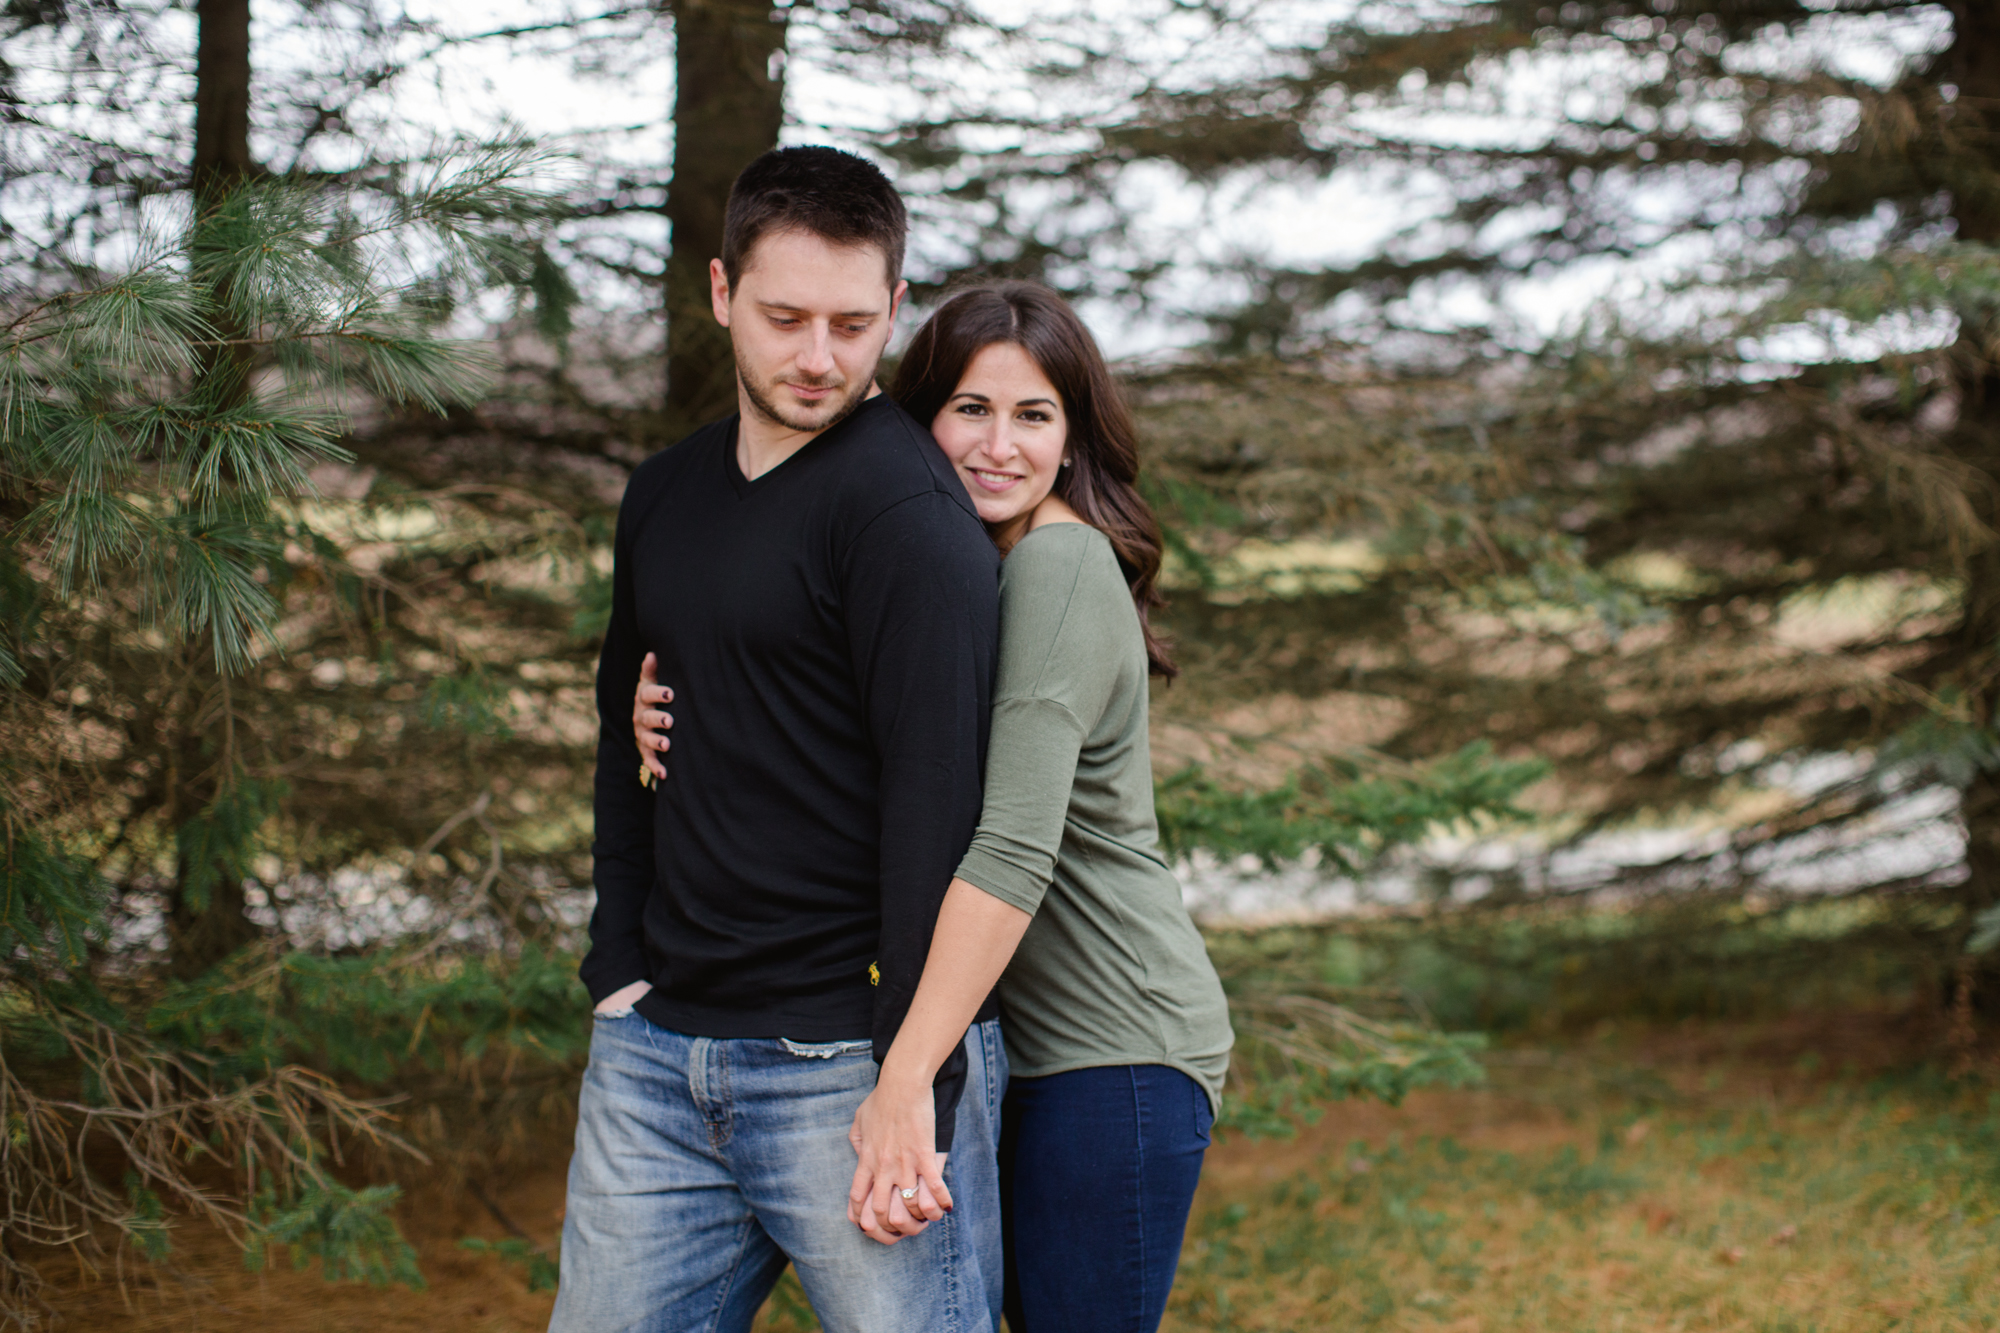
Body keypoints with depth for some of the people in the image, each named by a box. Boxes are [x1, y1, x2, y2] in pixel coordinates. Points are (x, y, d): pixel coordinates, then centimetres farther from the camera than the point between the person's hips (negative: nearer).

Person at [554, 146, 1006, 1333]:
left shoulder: (905, 504, -11)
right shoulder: (666, 497, 14)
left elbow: (935, 792, -16)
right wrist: (618, 965, 11)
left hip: (848, 1058, -7)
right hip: (656, 1055, 7)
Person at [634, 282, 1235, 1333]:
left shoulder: (1059, 565, -18)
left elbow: (1014, 848, -27)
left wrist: (906, 1079, -31)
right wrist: (670, 715, -6)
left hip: (1116, 1049, -9)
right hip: (1023, 1046, 9)